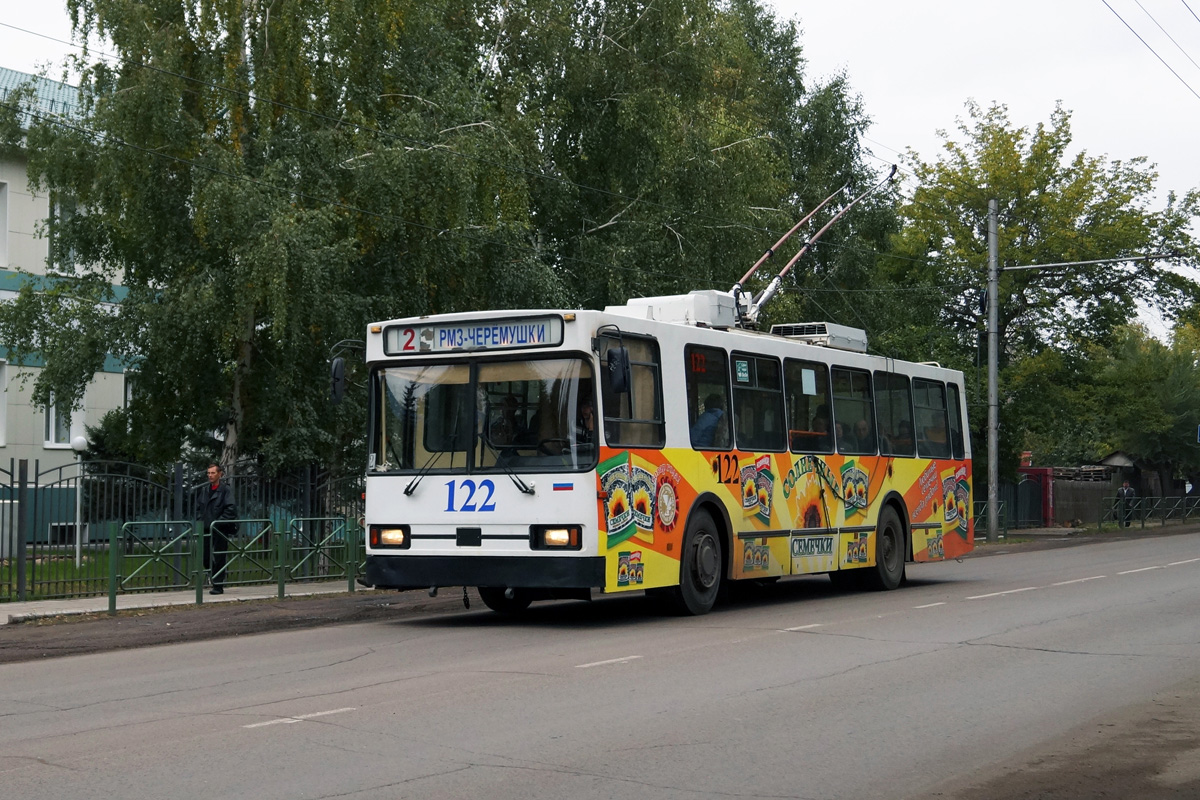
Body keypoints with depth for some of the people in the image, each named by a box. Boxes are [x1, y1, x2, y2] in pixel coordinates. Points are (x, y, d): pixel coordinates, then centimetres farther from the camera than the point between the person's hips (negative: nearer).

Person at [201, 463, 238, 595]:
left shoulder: (225, 489, -7)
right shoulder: (207, 490, 14)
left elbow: (231, 509, -15)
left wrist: (219, 521, -17)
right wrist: (202, 521, 13)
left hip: (220, 530, -7)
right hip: (208, 529, 7)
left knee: (218, 559, -4)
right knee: (206, 558, 6)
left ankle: (218, 586, 3)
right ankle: (216, 582, 24)